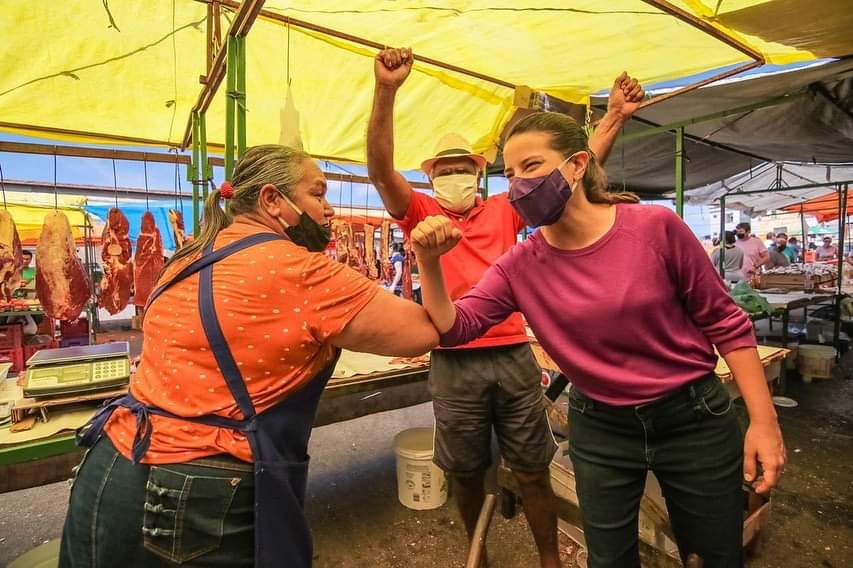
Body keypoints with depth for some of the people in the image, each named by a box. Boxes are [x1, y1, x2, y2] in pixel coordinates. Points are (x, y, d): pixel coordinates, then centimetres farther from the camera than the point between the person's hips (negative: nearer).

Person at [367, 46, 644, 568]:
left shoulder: (504, 210, 9)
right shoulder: (421, 214, 3)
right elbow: (380, 169, -11)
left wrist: (615, 117, 2)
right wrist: (386, 92, -23)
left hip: (514, 354, 2)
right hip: (454, 361, -1)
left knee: (533, 472, 14)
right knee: (467, 474, 17)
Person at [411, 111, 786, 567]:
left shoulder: (655, 227, -17)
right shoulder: (520, 265, -10)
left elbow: (724, 322, -7)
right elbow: (455, 328, -16)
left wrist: (763, 419, -8)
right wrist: (429, 262, -30)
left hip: (694, 416, -1)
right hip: (599, 428, 2)